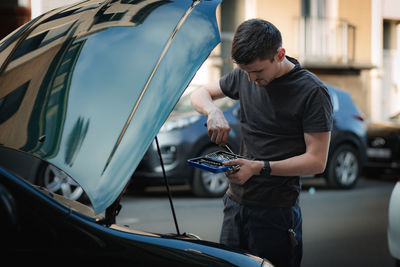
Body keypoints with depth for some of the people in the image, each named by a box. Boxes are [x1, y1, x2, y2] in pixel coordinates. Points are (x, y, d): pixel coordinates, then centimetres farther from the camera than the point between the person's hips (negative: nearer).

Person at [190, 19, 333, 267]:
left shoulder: (312, 92, -12)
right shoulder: (244, 76, 5)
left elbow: (316, 161, -14)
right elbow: (200, 94, 18)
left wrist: (260, 168, -23)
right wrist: (213, 111, -6)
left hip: (277, 211, -6)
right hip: (235, 202, 6)